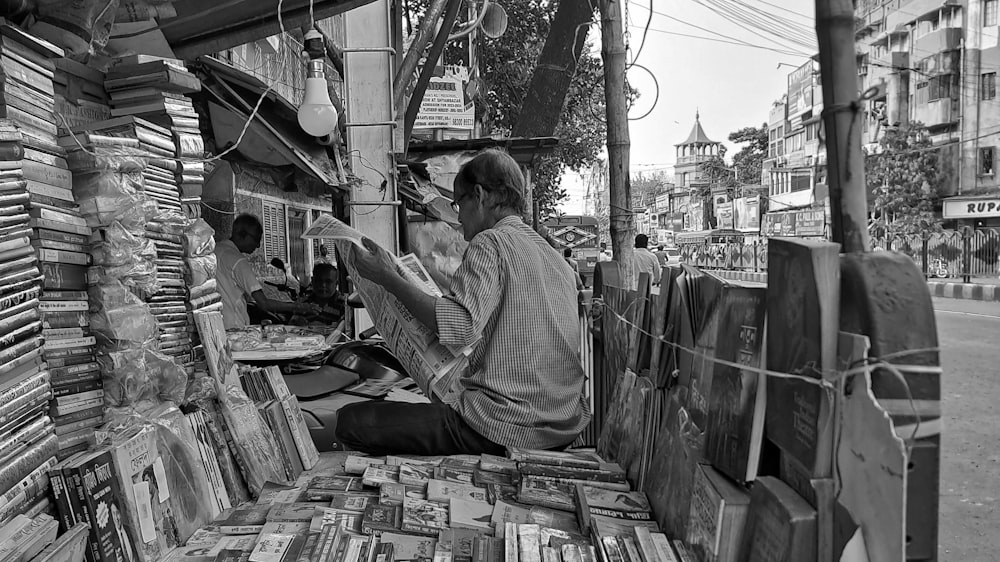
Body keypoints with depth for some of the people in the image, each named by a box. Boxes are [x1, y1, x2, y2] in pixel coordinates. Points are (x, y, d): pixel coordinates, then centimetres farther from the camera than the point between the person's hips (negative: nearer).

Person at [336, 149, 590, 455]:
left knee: (350, 422, -4)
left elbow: (459, 327, -25)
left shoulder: (490, 243, -10)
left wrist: (388, 278, -16)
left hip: (508, 430, -9)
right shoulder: (558, 259, 15)